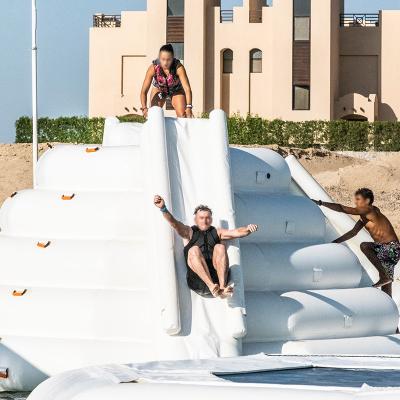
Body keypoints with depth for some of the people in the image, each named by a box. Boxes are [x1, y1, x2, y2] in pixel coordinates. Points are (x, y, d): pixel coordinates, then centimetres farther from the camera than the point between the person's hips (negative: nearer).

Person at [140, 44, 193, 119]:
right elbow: (144, 91, -31)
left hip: (176, 90, 0)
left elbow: (187, 88, -42)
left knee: (182, 115, -15)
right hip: (158, 89, 0)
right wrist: (144, 108, -48)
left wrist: (188, 107, -56)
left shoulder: (178, 67, -35)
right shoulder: (153, 68, -32)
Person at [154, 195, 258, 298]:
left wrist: (248, 229, -12)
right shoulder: (189, 232, 21)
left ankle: (222, 287, -40)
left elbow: (237, 232, 12)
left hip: (217, 275, 1)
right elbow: (175, 224, 3)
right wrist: (163, 208, -17)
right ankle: (212, 286, -46)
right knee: (194, 250, -26)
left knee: (220, 247, -21)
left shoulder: (217, 233, 26)